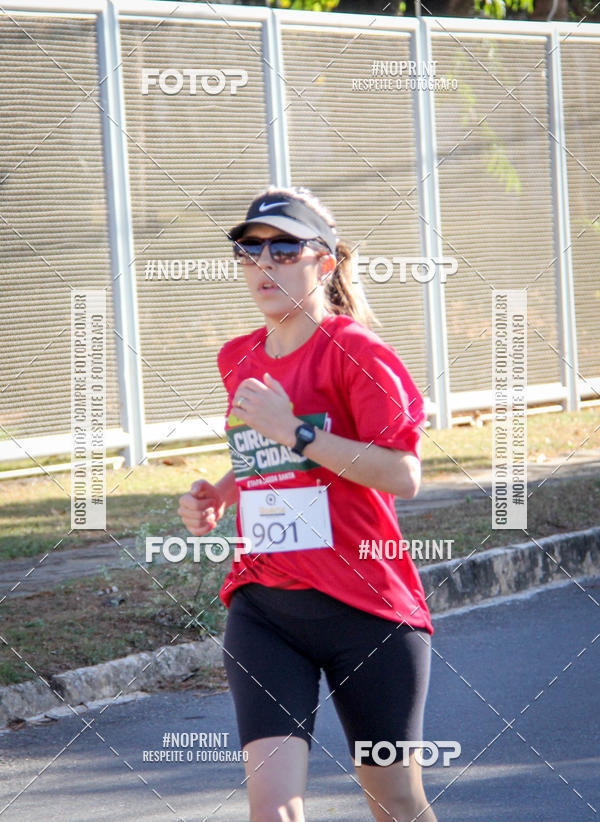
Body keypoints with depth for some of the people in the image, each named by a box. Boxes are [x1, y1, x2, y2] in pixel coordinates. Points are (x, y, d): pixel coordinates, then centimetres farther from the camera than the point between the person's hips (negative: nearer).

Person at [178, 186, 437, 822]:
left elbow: (403, 476, -19)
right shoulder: (238, 359, 11)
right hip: (263, 608, 4)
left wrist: (295, 432, -22)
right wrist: (217, 495, 8)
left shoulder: (356, 353, -9)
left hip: (365, 607, -4)